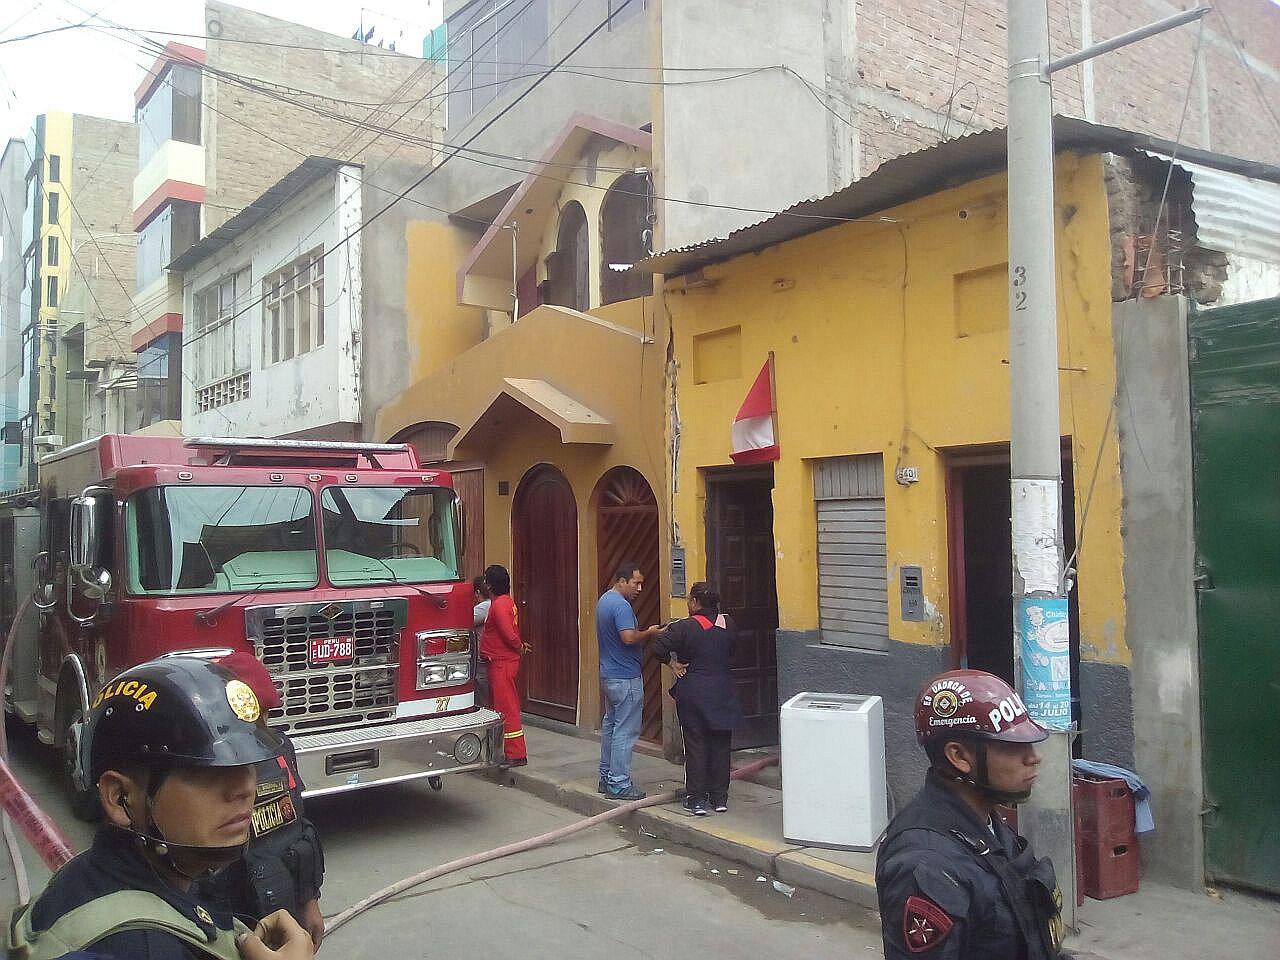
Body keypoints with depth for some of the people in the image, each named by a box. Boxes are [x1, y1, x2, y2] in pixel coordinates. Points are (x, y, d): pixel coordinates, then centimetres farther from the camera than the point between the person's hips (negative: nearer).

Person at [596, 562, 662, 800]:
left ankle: (606, 777, 24)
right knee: (625, 731, -4)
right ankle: (619, 785, -1)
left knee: (610, 725, 16)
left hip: (608, 674, 10)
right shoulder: (621, 605, -20)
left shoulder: (604, 600, 13)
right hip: (626, 677, -10)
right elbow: (629, 637, -31)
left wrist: (644, 635, 9)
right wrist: (649, 633, -13)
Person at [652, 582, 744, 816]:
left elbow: (658, 647, -21)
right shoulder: (727, 626, 1)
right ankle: (719, 797, 17)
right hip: (722, 693, 4)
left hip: (693, 693, -3)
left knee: (695, 746, 4)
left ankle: (697, 799, 8)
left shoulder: (685, 627, -13)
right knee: (720, 746, 11)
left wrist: (672, 664, -6)